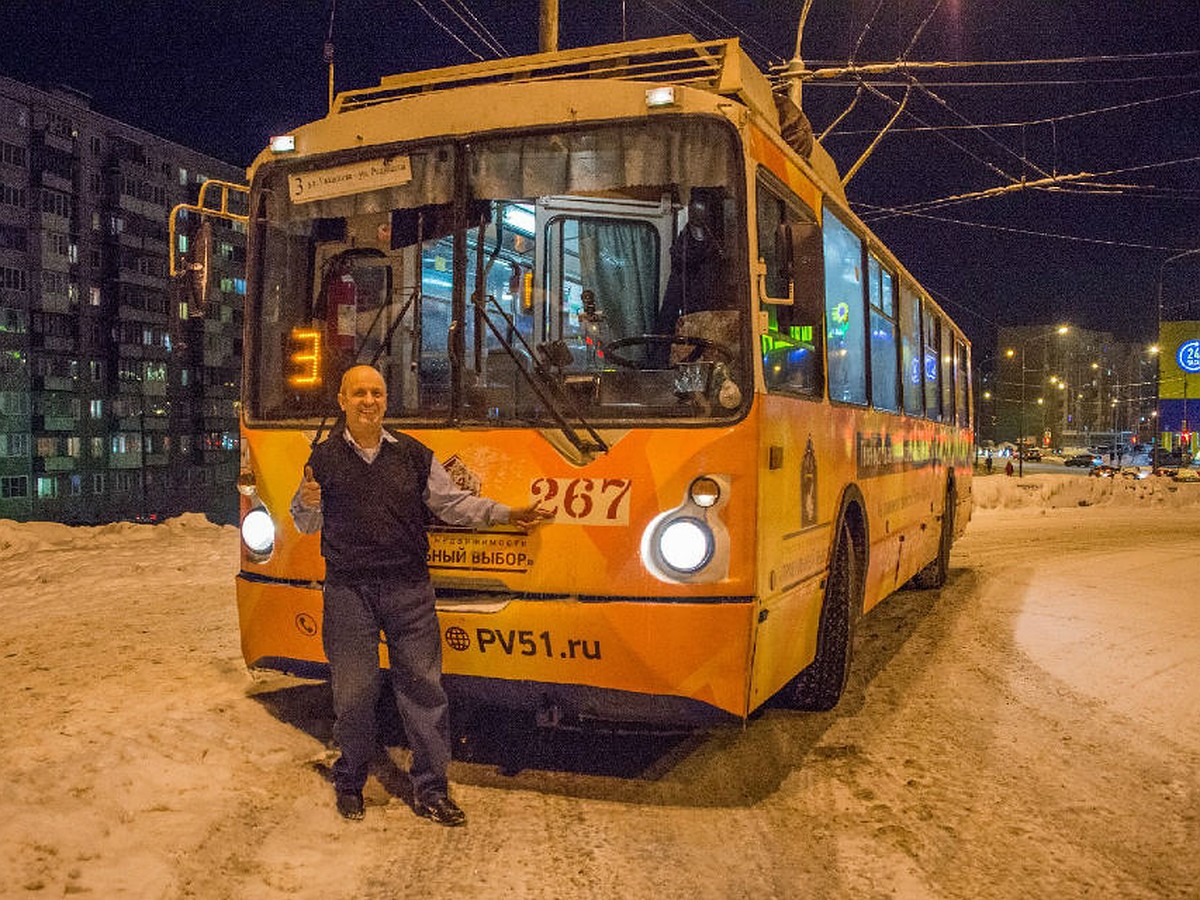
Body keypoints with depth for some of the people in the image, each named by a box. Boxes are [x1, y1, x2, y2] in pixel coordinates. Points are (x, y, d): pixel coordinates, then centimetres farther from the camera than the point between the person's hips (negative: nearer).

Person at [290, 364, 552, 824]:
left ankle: (430, 790, 14)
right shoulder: (324, 458, 5)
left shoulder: (413, 454, 8)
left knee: (423, 685, 3)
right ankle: (349, 782, 26)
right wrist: (309, 504, -12)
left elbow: (453, 503, 9)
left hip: (408, 588, 1)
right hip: (348, 590, -1)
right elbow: (307, 525, 11)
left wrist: (506, 514, 1)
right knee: (353, 690, 4)